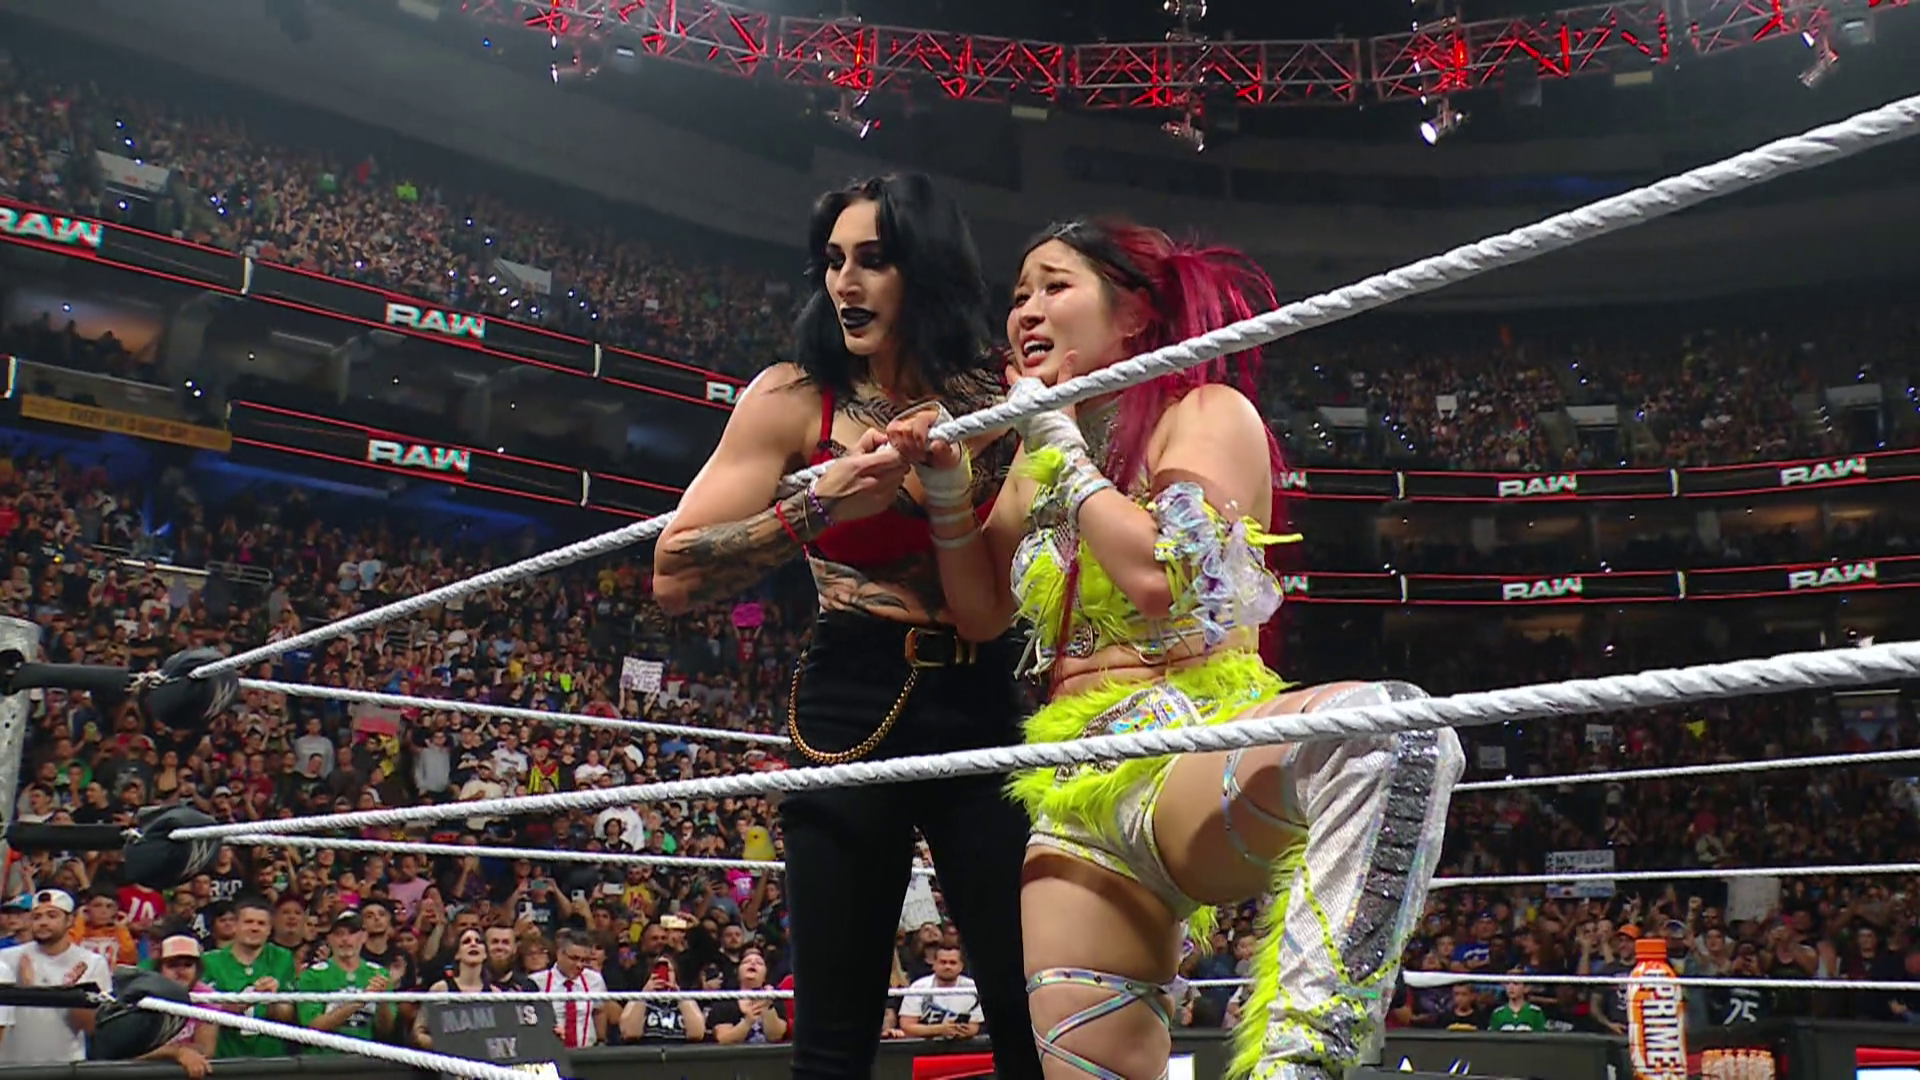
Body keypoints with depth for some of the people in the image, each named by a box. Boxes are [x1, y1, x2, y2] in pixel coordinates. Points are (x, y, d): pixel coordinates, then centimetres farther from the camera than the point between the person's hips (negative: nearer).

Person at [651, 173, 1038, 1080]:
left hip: (985, 708, 1)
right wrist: (819, 507, -15)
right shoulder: (795, 398, 1)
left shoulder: (995, 396, 5)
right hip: (852, 707, -1)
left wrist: (944, 480, -11)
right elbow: (674, 575, -5)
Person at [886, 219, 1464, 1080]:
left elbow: (1164, 577, -19)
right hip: (1077, 790, 6)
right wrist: (945, 486, 8)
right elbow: (982, 609, 22)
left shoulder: (1207, 413, -1)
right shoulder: (1041, 454, 19)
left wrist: (1064, 448, -5)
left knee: (1385, 724, -40)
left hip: (1192, 759, -6)